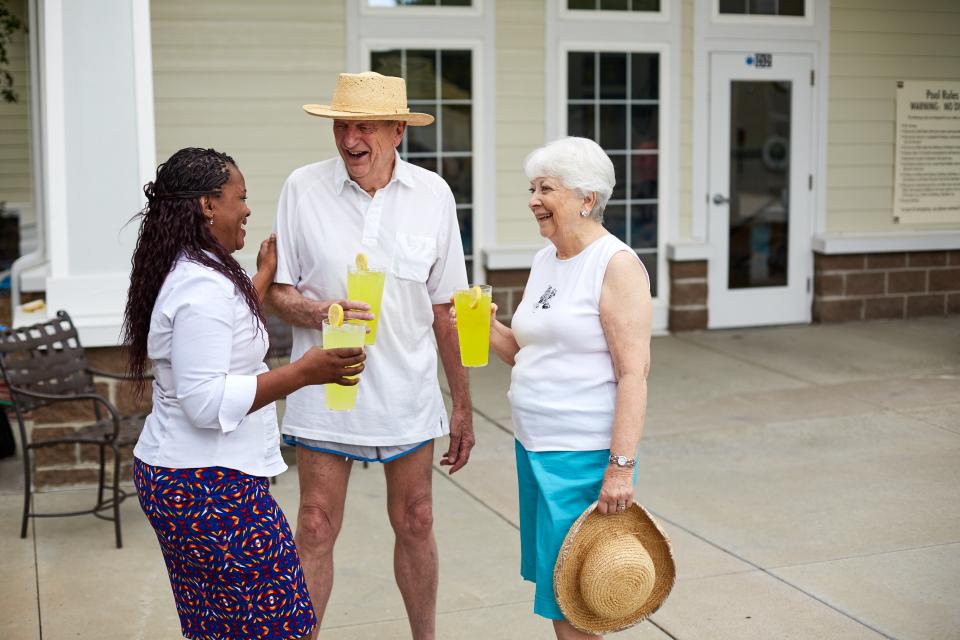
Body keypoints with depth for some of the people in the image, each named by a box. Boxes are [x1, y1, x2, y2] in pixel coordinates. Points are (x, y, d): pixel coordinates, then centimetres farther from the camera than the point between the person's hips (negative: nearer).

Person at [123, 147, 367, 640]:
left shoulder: (183, 274, 12)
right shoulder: (204, 287, -20)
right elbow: (207, 402, -25)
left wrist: (264, 274, 35)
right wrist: (303, 372, -25)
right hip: (209, 485, -11)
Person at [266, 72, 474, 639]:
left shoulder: (433, 194, -1)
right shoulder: (303, 188, -5)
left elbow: (446, 309, 5)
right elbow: (277, 290, 1)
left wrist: (463, 406, 7)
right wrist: (317, 311, -22)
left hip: (408, 394, 2)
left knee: (415, 524, 14)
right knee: (316, 530, 3)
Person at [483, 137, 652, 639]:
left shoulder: (616, 264, -12)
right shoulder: (544, 260, 12)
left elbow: (633, 373, -17)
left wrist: (621, 467, -22)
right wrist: (490, 329, -1)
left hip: (585, 456, -8)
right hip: (533, 448, 8)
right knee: (550, 583, 15)